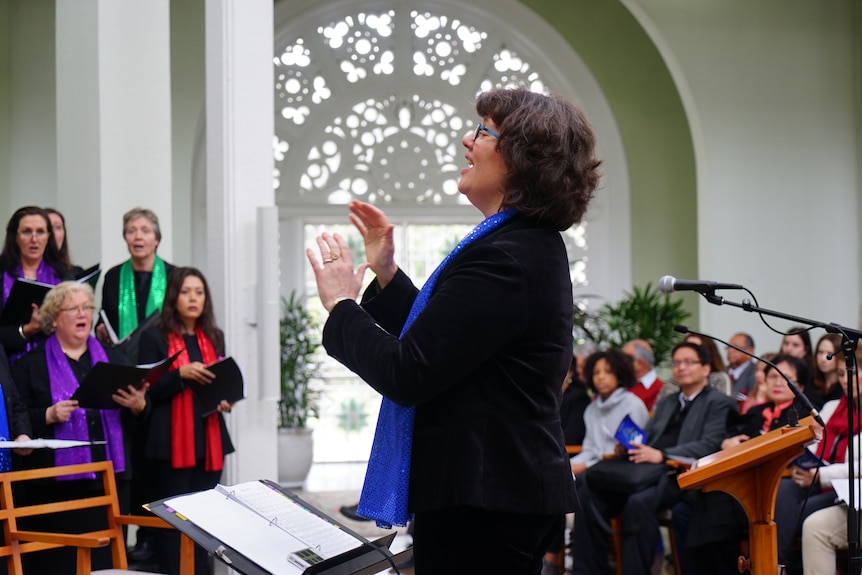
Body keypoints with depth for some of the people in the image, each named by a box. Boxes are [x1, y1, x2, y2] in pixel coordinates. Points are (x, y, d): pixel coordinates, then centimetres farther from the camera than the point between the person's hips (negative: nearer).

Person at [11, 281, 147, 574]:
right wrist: (49, 416, -17)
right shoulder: (31, 365, 5)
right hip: (57, 485, -3)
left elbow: (141, 415, 15)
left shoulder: (113, 359, 16)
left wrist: (138, 405, -6)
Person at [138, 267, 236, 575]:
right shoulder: (154, 337, -2)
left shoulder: (214, 338, 14)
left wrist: (224, 400, 4)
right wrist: (181, 374, -20)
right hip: (172, 443, -5)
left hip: (209, 440, 5)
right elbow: (147, 393, -7)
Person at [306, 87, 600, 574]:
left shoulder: (502, 259, -21)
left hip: (481, 505, -11)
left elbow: (407, 376, -22)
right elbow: (438, 344, 20)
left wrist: (342, 305, -7)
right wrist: (386, 274, 14)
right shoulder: (535, 247, 14)